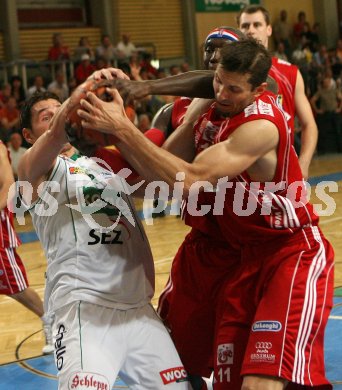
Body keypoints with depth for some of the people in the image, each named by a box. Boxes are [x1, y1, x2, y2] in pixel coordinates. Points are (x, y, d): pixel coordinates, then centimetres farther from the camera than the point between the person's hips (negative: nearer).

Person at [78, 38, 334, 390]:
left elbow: (189, 181, -30)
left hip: (291, 255, -8)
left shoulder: (261, 124, -23)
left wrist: (121, 127, -29)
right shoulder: (210, 106, 3)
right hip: (242, 257, 8)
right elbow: (164, 176, 2)